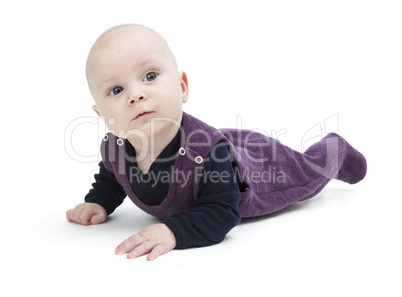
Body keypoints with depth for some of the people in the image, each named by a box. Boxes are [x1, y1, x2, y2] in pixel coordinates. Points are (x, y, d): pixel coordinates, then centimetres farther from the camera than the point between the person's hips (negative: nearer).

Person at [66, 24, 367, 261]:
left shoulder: (205, 150, -48)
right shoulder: (114, 147, -27)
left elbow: (220, 212, -43)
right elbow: (110, 179, -4)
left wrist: (173, 230, -57)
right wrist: (98, 203, -22)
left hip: (258, 162, -4)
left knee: (311, 172, 24)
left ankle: (335, 148, 54)